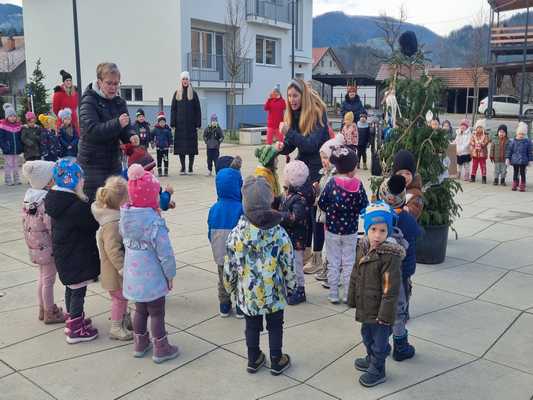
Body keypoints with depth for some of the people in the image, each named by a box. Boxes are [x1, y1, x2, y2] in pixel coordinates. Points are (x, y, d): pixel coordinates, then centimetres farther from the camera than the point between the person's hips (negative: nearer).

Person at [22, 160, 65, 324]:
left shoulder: (30, 195, 0)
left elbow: (25, 222, 9)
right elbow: (52, 226, -26)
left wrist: (30, 240, 18)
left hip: (36, 245, 9)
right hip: (48, 246, -8)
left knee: (42, 277, 22)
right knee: (49, 279, 6)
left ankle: (43, 308, 36)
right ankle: (50, 313, 20)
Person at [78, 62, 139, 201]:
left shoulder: (119, 102, 7)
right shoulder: (89, 101, -11)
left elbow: (125, 129, 7)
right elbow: (92, 130, -23)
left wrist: (131, 137, -17)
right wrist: (117, 123, -35)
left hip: (114, 162, 6)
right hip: (92, 164, -6)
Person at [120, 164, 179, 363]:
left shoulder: (125, 217, -5)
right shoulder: (155, 222, -25)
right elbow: (165, 253, -21)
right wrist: (170, 275, -10)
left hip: (133, 276, 6)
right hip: (152, 277, -6)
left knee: (140, 309, 23)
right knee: (156, 313, 10)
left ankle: (140, 343, 38)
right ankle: (161, 349, 25)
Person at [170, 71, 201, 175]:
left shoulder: (193, 93, 5)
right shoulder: (177, 94, 9)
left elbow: (198, 110, 3)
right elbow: (173, 109, 7)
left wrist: (198, 124, -5)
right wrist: (173, 124, -2)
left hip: (191, 124, -1)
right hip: (180, 124, 1)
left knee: (192, 146, 0)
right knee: (181, 146, 2)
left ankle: (190, 167, 7)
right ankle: (183, 167, 9)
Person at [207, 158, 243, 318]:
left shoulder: (215, 208, -8)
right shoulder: (242, 208, -19)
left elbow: (210, 231, 1)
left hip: (220, 252, 3)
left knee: (223, 278, 19)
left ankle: (224, 306, 28)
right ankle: (241, 307, 22)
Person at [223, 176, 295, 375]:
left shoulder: (238, 232, -15)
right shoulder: (278, 232, -16)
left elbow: (230, 264, -6)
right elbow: (288, 263, -8)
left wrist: (229, 285, 11)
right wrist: (291, 283, 9)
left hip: (248, 291, 1)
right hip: (274, 290, -1)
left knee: (252, 325, 19)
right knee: (275, 325, 17)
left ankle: (253, 360, 33)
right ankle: (277, 361, 30)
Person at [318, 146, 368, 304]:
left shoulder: (331, 184, -12)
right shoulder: (358, 185, -12)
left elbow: (321, 204, -7)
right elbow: (364, 207, -6)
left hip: (332, 230, 0)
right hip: (351, 231, 0)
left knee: (333, 263, 10)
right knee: (349, 263, 12)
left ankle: (333, 295, 16)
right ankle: (348, 295, 18)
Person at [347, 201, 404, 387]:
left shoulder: (390, 256, -25)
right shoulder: (363, 248, -2)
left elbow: (391, 288, -23)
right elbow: (355, 276, 9)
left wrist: (385, 314, -21)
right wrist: (353, 299, 13)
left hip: (380, 309, -7)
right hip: (365, 306, 8)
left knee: (379, 341, 11)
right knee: (367, 335, 27)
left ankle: (377, 371, 31)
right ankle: (371, 359, 50)